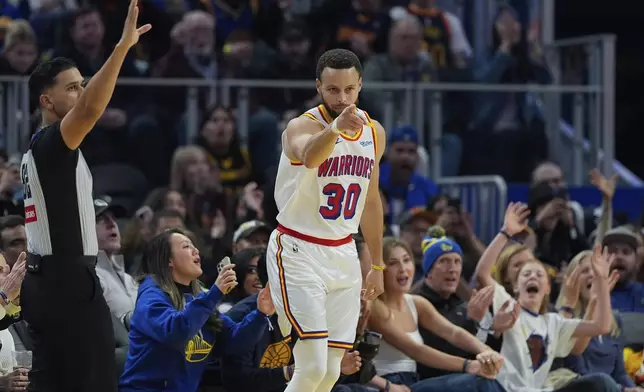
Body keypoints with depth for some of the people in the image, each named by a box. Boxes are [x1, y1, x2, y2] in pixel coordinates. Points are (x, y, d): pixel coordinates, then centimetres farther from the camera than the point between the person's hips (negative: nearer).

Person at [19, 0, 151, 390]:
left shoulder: (38, 149, 18)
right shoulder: (52, 143, -12)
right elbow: (90, 109, -33)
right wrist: (123, 46, -38)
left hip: (44, 279, 10)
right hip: (69, 278, -10)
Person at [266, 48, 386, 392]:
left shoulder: (374, 132, 5)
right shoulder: (301, 127, -16)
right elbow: (309, 156, -42)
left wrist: (377, 265, 20)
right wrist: (335, 128, -63)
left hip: (342, 256, 6)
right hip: (298, 252, -6)